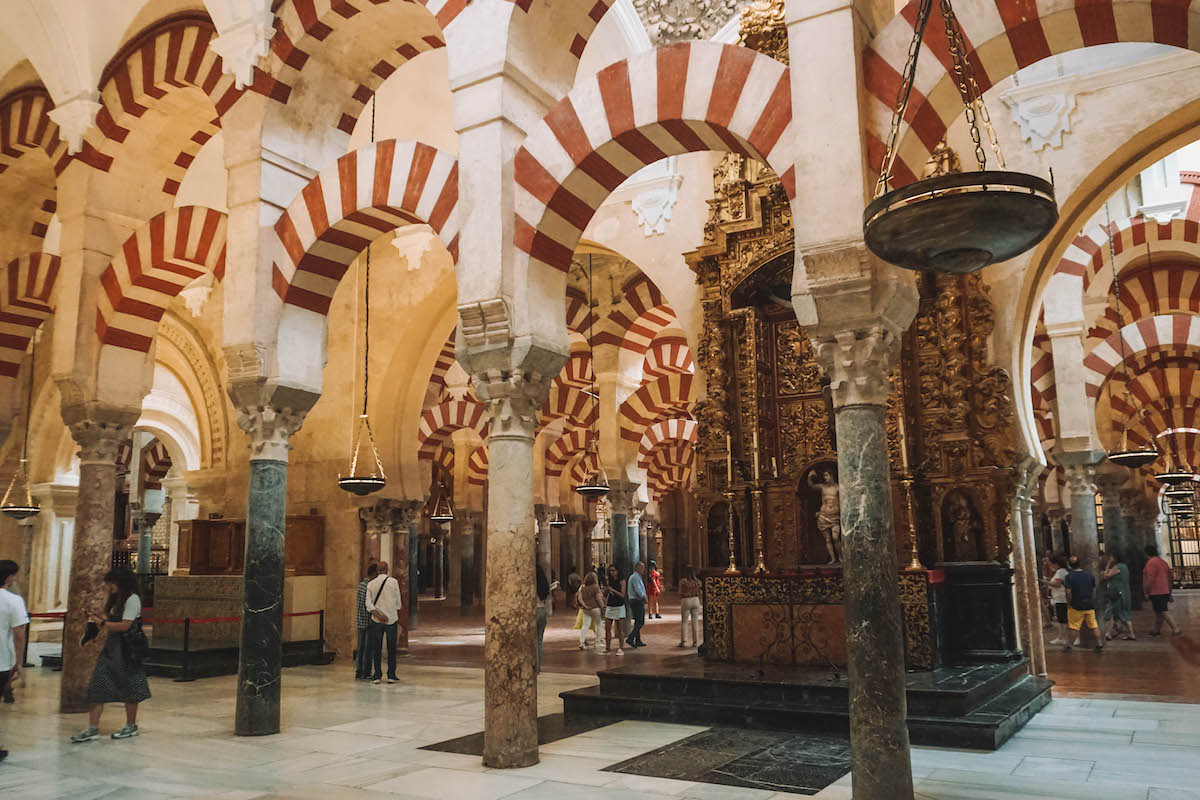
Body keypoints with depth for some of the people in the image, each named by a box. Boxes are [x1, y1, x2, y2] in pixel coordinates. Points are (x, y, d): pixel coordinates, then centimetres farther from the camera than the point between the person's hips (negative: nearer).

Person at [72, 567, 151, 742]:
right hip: (112, 647, 9)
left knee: (128, 688, 4)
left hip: (126, 649, -9)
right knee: (97, 684, 0)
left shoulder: (132, 599, -13)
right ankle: (93, 729, 2)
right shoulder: (117, 599, 16)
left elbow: (125, 625, -19)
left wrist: (102, 623, -12)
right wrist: (103, 616, 4)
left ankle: (131, 726, 17)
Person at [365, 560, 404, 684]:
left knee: (376, 649, 8)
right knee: (391, 649, 6)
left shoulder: (371, 584, 2)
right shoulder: (393, 581, -4)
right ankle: (391, 675, 5)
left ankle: (377, 676, 6)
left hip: (376, 619, 2)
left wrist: (378, 615, -10)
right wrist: (398, 616, 16)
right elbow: (398, 602, 2)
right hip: (391, 618, -2)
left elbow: (369, 604, -5)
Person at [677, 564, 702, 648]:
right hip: (695, 600, 3)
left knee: (684, 621, 4)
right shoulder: (697, 581, 2)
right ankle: (695, 641, 7)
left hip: (686, 601, -3)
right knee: (695, 621, 7)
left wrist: (681, 604, 11)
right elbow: (699, 594, 8)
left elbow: (680, 594, -2)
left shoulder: (682, 582, -7)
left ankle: (683, 641, -2)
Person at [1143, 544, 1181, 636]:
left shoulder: (1151, 563, -13)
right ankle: (1156, 631, 20)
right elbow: (1169, 579, 19)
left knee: (1163, 612, -7)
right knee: (1158, 612, 14)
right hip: (1165, 591, 9)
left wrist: (1147, 593, -13)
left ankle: (1176, 629, -13)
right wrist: (1169, 593, 24)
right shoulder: (1163, 562, 15)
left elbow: (1150, 579, -19)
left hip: (1156, 593, -9)